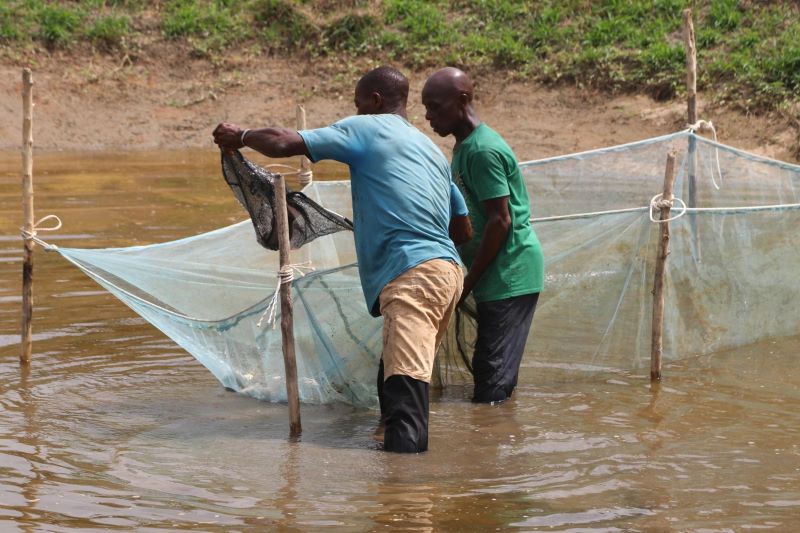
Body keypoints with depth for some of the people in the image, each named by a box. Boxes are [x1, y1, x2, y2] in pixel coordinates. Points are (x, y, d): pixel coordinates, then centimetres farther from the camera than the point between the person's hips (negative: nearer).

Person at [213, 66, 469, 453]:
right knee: (395, 382, 22)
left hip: (413, 274, -9)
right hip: (447, 269, 9)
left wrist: (240, 137, 15)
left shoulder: (365, 129, 4)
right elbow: (463, 226, 31)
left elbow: (285, 144, -4)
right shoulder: (431, 149, 28)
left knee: (404, 388, -22)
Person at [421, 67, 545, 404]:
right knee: (496, 376, 12)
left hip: (510, 275, -10)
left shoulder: (483, 151, -17)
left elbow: (500, 222, -20)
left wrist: (469, 282, -15)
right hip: (500, 275, 10)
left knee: (492, 377, -8)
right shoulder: (465, 147, 14)